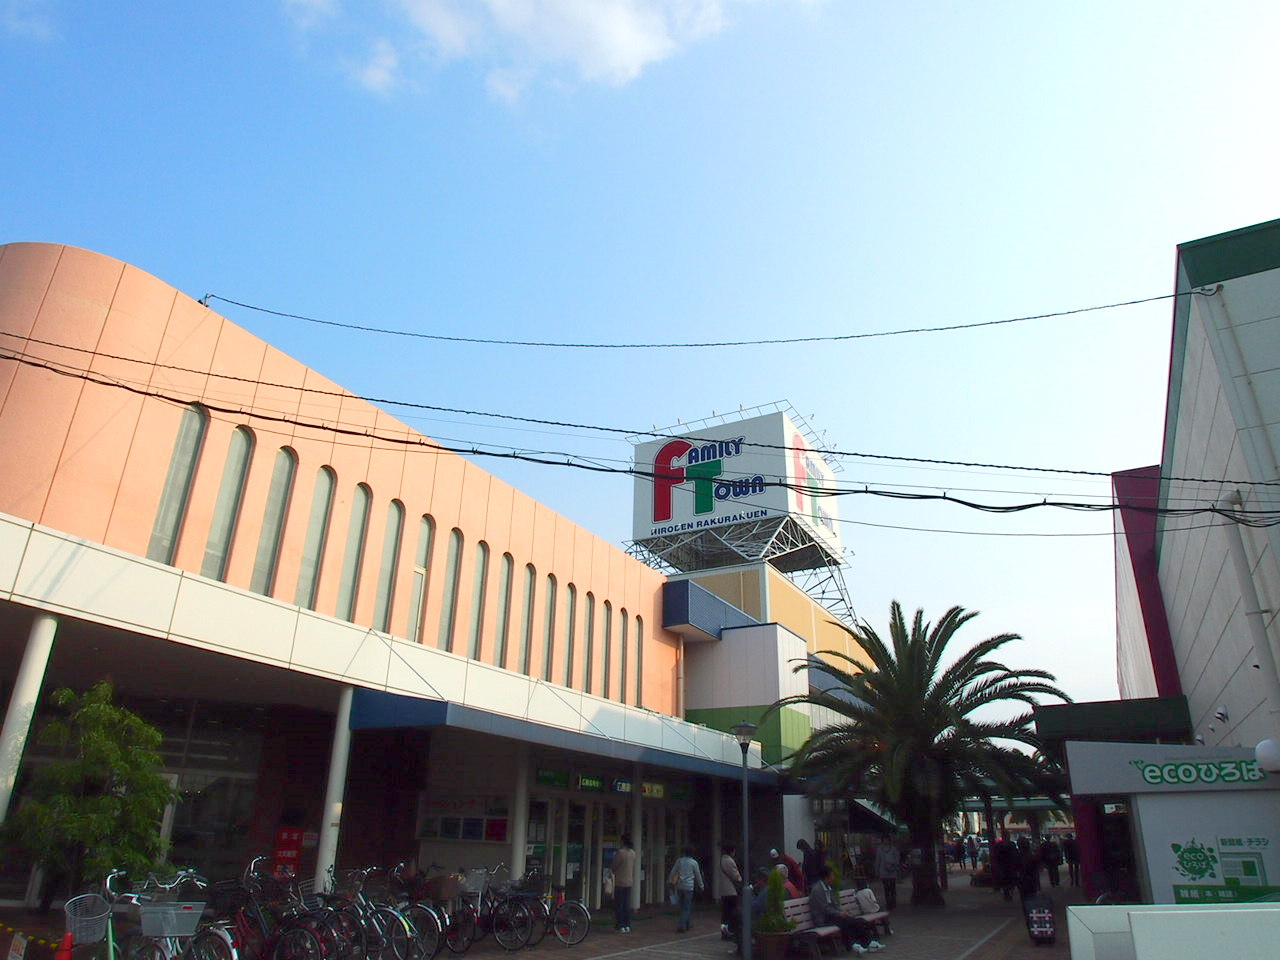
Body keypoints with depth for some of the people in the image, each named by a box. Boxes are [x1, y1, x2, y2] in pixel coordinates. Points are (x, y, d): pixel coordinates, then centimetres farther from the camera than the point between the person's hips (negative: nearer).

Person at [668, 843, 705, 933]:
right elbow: (698, 876, 5)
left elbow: (673, 872, 7)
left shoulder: (679, 860, 4)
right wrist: (701, 885, 19)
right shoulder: (694, 862, -3)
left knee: (683, 906, 15)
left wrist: (670, 882, 17)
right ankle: (681, 926, -8)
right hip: (689, 886, -4)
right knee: (686, 908, 1)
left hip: (679, 886, 4)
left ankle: (688, 924, 23)